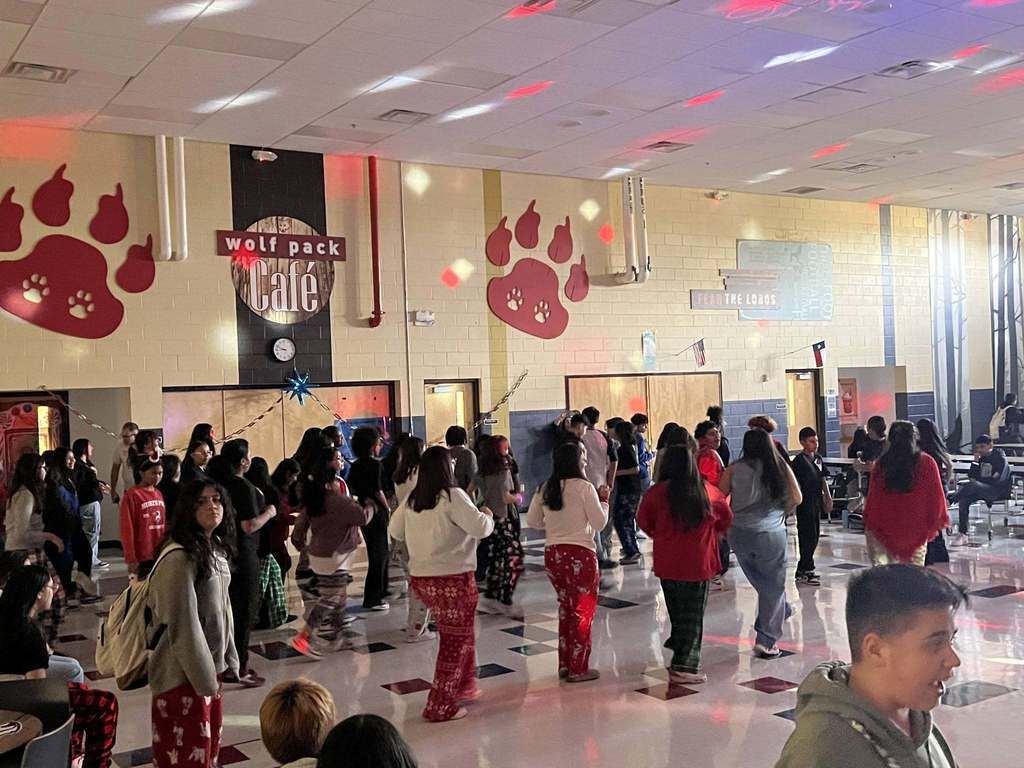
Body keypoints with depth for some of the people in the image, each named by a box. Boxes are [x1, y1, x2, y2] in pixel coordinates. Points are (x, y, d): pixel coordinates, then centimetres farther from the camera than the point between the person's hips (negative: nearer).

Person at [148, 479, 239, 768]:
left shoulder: (216, 550, 7)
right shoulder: (179, 557, -22)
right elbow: (182, 625, -22)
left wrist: (227, 662, 11)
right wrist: (203, 677, -18)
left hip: (210, 666, 9)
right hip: (183, 674, -9)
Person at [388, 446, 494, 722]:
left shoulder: (411, 500, 6)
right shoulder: (452, 496, -14)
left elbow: (395, 531, 16)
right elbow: (480, 528, -17)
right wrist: (487, 515, 4)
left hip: (421, 577, 7)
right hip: (452, 578, -7)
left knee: (462, 633, 24)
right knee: (455, 641, 5)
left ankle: (463, 687, 33)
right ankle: (441, 706, 10)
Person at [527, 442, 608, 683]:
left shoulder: (545, 489, 5)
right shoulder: (584, 487, -10)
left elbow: (532, 521, 9)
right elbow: (599, 523, -9)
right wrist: (603, 500, 6)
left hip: (552, 553, 6)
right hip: (580, 554, -6)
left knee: (566, 607, 20)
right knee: (583, 611, 7)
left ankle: (564, 664, 26)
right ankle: (578, 669, 11)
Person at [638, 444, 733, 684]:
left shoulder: (657, 492, -9)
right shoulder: (708, 490, -4)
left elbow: (644, 521, 0)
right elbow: (726, 518, 9)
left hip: (668, 564, 0)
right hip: (700, 562, 0)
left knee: (677, 613, 17)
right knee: (694, 616, 8)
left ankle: (681, 660, 22)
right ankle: (684, 667, 5)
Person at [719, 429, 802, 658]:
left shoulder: (734, 469, -1)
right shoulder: (781, 467, 1)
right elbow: (797, 498, 3)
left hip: (739, 534, 1)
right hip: (771, 534, -1)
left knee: (761, 583, 20)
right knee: (773, 586, 9)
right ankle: (765, 641, 8)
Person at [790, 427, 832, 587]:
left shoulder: (818, 458, 13)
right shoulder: (799, 460, -11)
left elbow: (823, 479, 19)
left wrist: (828, 497, 15)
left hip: (816, 501, 8)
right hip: (805, 503, -8)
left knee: (815, 537, 11)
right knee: (808, 536, -6)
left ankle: (803, 569, 20)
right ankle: (805, 572, 0)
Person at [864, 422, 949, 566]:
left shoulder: (881, 464, -4)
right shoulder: (926, 462, -6)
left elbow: (872, 496, 2)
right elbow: (936, 496, -1)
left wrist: (868, 522, 13)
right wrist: (934, 523, 11)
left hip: (885, 527, 1)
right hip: (916, 528, -1)